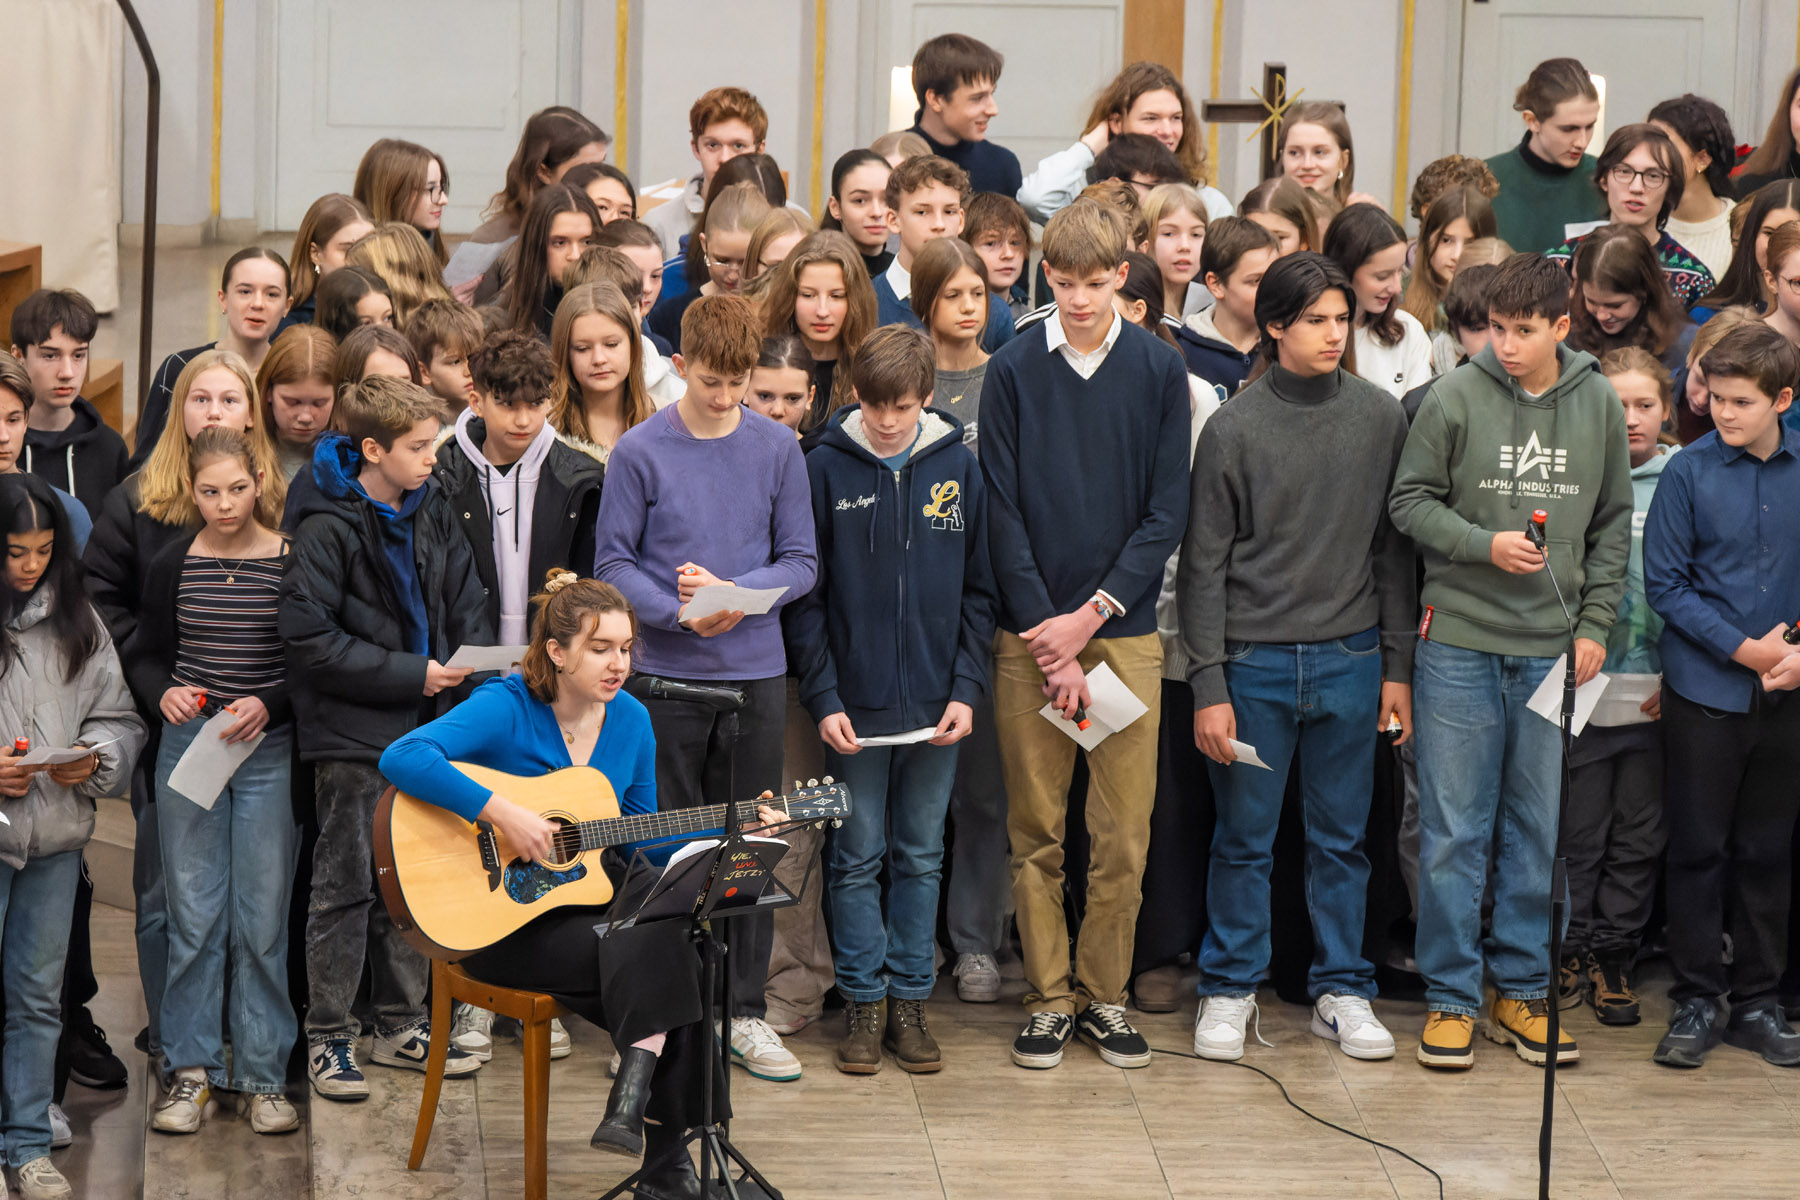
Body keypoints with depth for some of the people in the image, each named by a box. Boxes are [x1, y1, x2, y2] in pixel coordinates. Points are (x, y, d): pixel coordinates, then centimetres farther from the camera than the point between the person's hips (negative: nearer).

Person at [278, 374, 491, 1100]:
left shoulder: (431, 511, 6)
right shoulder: (327, 528, -15)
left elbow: (465, 602, 16)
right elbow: (308, 636, -19)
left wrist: (469, 660, -4)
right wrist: (411, 674, -18)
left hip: (425, 724, 7)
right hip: (353, 733, -7)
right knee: (346, 886, 0)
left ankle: (401, 1024, 24)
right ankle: (329, 1037, 9)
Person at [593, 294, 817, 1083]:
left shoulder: (777, 449, 2)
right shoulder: (640, 452, -3)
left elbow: (800, 563, 4)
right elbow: (613, 565, -3)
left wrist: (733, 594, -14)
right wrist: (680, 612, -19)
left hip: (756, 672, 2)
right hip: (667, 674, -2)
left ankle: (744, 1012, 17)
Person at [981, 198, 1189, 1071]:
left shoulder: (1160, 371, 2)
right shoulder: (1013, 372, 0)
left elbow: (1168, 511, 1)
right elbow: (1003, 514, -1)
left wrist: (1091, 615, -9)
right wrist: (1050, 640, -8)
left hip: (1126, 629, 0)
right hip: (1030, 633, 0)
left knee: (1124, 831, 2)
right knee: (1036, 830, 3)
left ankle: (1105, 993, 14)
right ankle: (1049, 995, 13)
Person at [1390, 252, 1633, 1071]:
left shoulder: (1599, 405, 4)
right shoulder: (1455, 397, -6)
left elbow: (1614, 523, 11)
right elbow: (1409, 502, 0)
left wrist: (1594, 625, 3)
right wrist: (1485, 545, -14)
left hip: (1554, 650, 3)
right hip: (1460, 642, -3)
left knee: (1539, 831, 9)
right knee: (1454, 831, 1)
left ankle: (1521, 989, 20)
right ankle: (1451, 996, 10)